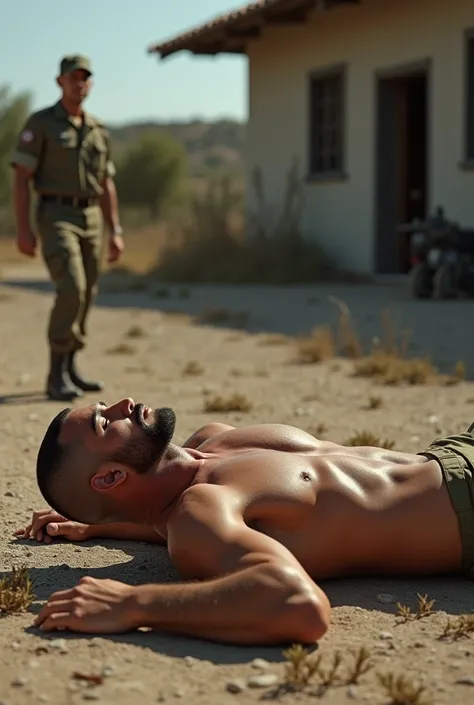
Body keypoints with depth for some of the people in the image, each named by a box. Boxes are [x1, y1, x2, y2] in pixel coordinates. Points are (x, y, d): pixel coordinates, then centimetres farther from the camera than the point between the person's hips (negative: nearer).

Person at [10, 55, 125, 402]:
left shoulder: (98, 130, 13)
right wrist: (23, 229, -16)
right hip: (55, 217, -6)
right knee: (71, 290, -21)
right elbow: (21, 177, -8)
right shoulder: (40, 123, -5)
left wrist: (116, 232, 8)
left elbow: (106, 185, 16)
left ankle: (69, 370, 21)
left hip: (90, 219, 7)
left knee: (85, 296, 8)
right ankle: (57, 376, -14)